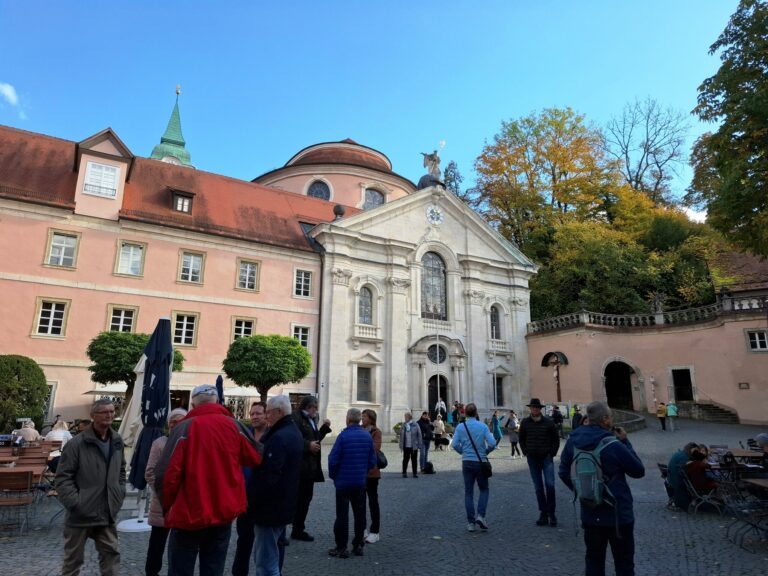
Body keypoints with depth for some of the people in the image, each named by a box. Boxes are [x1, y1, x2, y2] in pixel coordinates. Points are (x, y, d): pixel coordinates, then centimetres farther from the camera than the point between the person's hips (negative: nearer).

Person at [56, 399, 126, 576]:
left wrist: (119, 494, 8)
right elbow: (63, 477, -13)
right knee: (73, 558, 11)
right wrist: (75, 503, -18)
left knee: (111, 553, 10)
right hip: (80, 514, -5)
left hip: (107, 513, 5)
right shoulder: (77, 443, -15)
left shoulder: (117, 441, 4)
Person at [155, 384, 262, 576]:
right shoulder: (234, 426, -3)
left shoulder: (185, 427, -12)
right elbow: (255, 459, 6)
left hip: (189, 514, -3)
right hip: (224, 512, 3)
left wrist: (167, 506, -1)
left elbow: (167, 473, -17)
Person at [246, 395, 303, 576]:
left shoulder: (279, 438, -22)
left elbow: (267, 477, -26)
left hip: (270, 507, -10)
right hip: (284, 505, 10)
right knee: (272, 557, 21)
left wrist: (250, 502, -14)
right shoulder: (294, 432, 11)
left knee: (265, 561, -2)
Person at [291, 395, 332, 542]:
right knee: (301, 498, -5)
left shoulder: (311, 420, 18)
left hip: (311, 465, 9)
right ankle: (297, 530, 6)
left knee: (306, 497, 13)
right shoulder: (296, 418, -12)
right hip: (301, 465, -9)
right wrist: (308, 445, -28)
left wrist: (324, 427, 14)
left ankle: (298, 529, 23)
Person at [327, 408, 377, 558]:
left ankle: (341, 547, 10)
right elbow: (372, 460, 3)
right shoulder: (367, 436, -2)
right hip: (361, 482, 4)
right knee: (360, 513, 13)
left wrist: (333, 475, 3)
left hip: (343, 481, -4)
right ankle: (358, 545, 21)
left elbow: (333, 459, -14)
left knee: (342, 515, 5)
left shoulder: (343, 436, -16)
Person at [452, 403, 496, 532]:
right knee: (484, 490, 16)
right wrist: (486, 452, 7)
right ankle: (480, 515, 0)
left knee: (468, 492, 9)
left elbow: (455, 444, -9)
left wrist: (463, 452, 9)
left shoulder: (460, 427, -2)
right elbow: (492, 443, -12)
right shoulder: (483, 426, -5)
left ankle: (471, 523, 9)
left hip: (467, 462, 1)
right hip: (480, 462, -1)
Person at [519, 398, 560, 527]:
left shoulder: (548, 422, -3)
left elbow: (556, 439, 5)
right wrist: (525, 452, 6)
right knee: (539, 488, 7)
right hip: (532, 459, 2)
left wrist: (552, 453, -2)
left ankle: (551, 513, 5)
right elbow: (521, 439, 15)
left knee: (550, 485, -9)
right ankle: (543, 514, 16)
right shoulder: (525, 422, 3)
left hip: (546, 458, -2)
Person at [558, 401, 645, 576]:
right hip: (618, 515, -4)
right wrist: (625, 442, -3)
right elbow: (639, 471, -7)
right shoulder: (613, 445, -23)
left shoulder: (573, 441, -5)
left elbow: (564, 473, 4)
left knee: (594, 561, 17)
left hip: (590, 515, 5)